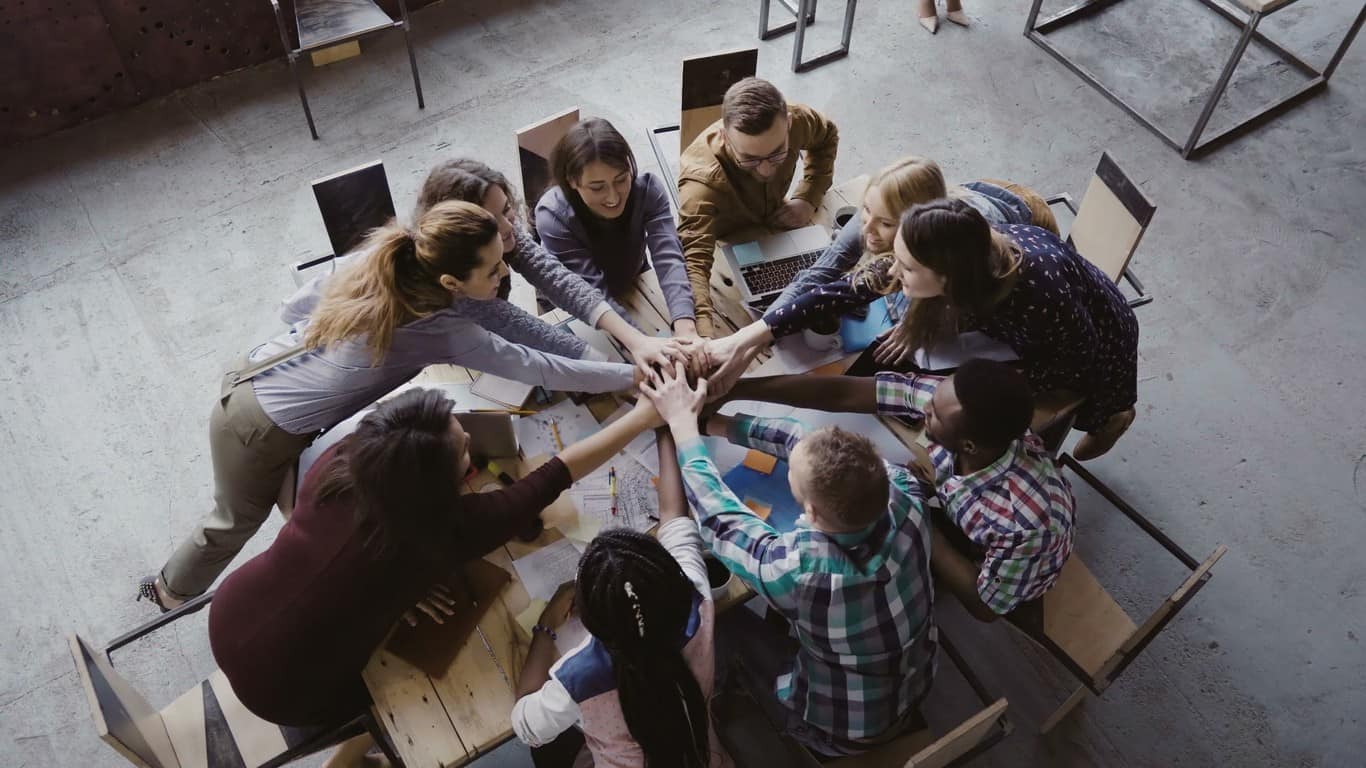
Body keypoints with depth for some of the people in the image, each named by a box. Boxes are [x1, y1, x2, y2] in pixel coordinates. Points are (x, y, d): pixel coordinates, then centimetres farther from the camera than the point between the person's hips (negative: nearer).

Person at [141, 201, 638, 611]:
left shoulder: (381, 256, -11)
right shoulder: (444, 332, -29)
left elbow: (296, 307, 0)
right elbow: (541, 369, -24)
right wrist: (635, 373, -20)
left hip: (251, 381, 6)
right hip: (264, 431, -6)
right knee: (239, 520, 24)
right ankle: (174, 589, 53)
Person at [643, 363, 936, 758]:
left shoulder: (797, 567, -42)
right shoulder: (906, 499, -31)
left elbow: (717, 517, -22)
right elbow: (807, 443, -15)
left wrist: (683, 422, -11)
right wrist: (722, 423, -9)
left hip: (843, 732, -4)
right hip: (915, 688, 4)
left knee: (726, 617, 15)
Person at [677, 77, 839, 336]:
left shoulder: (797, 120, -29)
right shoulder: (702, 178, -46)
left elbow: (827, 136, -3)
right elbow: (692, 263, -57)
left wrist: (808, 198, -15)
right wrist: (702, 342, -73)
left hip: (774, 225, 6)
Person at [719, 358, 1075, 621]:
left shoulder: (1026, 521, -44)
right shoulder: (952, 401, -33)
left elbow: (985, 606, -26)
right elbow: (843, 394, -28)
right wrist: (733, 389, -26)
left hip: (1009, 576, -4)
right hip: (958, 511, 5)